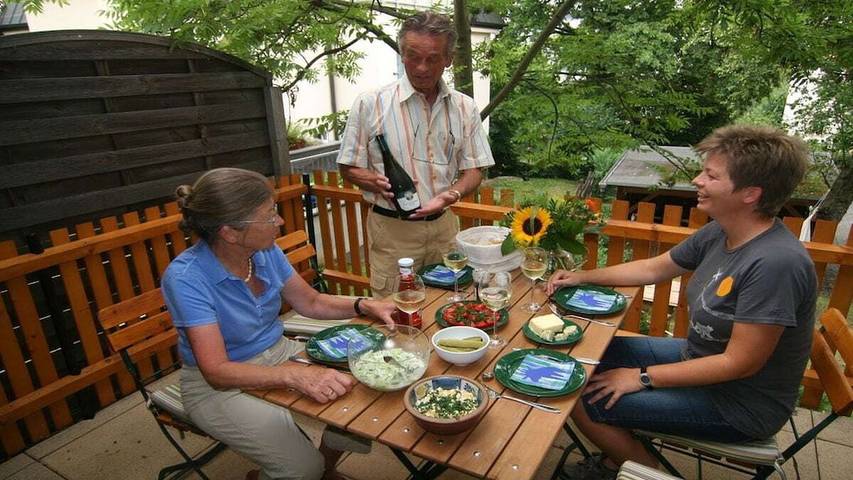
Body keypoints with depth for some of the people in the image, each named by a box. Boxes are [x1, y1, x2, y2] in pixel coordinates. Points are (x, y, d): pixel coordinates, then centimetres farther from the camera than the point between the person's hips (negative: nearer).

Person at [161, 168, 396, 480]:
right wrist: (295, 375, -42)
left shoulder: (265, 251, -9)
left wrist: (364, 306, -12)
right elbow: (218, 371, -29)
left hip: (278, 353, 6)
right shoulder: (185, 278, -26)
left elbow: (311, 302, 4)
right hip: (219, 384, -5)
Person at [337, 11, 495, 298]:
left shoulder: (465, 108, 3)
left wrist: (451, 195, -17)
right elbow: (349, 168, -1)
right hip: (392, 229, -3)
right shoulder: (370, 105, -7)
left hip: (444, 225, 4)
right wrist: (379, 183, -22)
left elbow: (474, 170, 5)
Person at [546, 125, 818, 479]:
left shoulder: (776, 263, -31)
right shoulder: (719, 232, -5)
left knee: (586, 402, -14)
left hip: (741, 406, -8)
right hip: (698, 358, 9)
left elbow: (740, 363, -27)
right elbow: (653, 268, 8)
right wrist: (583, 277, 4)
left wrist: (643, 377, -21)